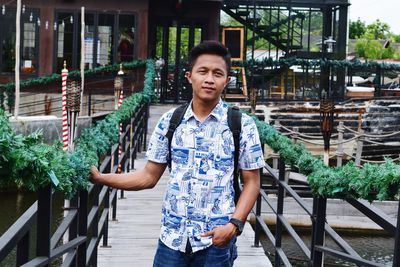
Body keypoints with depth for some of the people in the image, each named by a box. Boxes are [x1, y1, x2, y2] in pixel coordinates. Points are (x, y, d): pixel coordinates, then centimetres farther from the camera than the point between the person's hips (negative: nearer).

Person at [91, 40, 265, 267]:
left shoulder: (242, 125, -4)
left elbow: (251, 182, -1)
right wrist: (100, 178, -3)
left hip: (215, 240, -2)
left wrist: (235, 224, -14)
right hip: (173, 236, 2)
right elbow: (149, 176, 6)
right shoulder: (170, 121, 3)